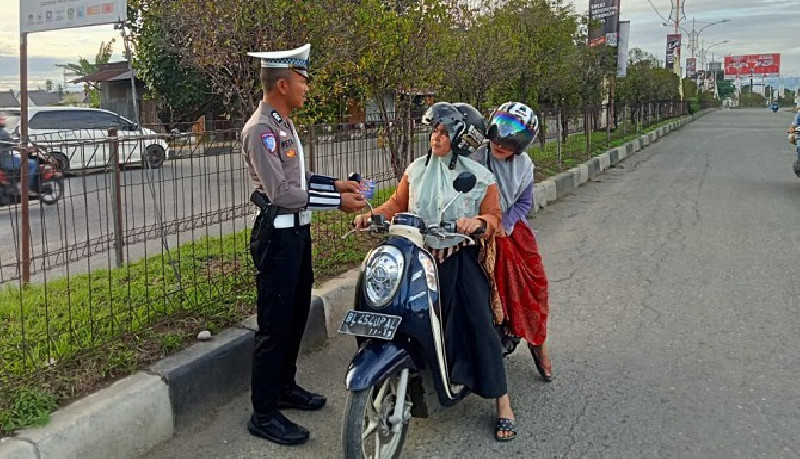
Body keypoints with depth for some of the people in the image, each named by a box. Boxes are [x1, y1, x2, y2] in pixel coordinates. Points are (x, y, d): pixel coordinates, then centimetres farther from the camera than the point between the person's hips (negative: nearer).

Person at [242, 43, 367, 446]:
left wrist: (335, 183, 8)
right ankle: (264, 415, 7)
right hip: (277, 235, -10)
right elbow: (281, 192, -24)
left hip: (297, 231, 10)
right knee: (274, 325, -4)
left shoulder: (283, 124, 13)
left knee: (297, 314, 20)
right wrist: (337, 202, -20)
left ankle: (284, 387, 36)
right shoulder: (260, 129, -18)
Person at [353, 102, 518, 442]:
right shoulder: (416, 170, 11)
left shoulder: (479, 177, 2)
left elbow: (493, 215, 0)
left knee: (478, 323, -9)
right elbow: (397, 203, 13)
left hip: (459, 258, -3)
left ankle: (503, 403, 1)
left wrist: (479, 221, -22)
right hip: (418, 256, 3)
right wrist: (372, 216, -3)